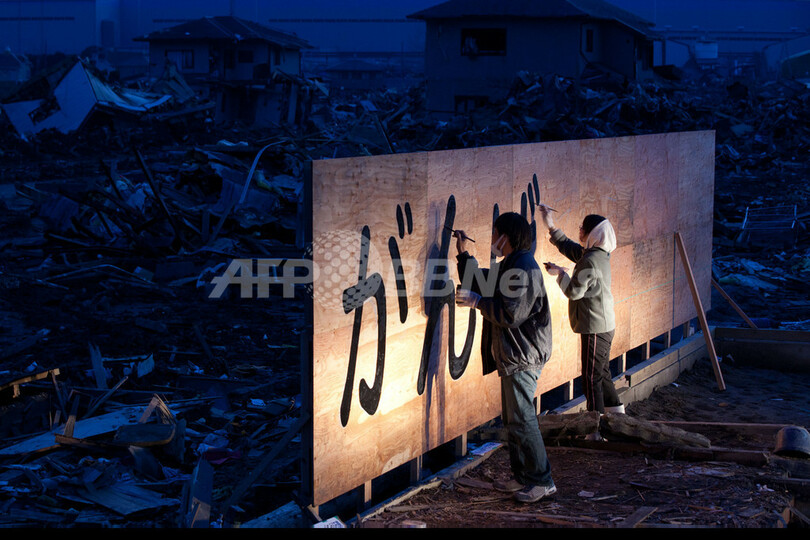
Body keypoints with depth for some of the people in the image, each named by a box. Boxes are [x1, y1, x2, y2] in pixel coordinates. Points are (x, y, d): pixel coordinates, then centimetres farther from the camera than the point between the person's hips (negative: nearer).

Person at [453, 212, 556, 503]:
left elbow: (510, 314, -24)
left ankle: (542, 481, -3)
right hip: (511, 356, 11)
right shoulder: (507, 266, 16)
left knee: (521, 419, -9)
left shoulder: (523, 269, -17)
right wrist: (464, 254, 23)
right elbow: (479, 284, 27)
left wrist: (477, 302, -16)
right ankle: (522, 476, 21)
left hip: (523, 357, -11)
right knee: (512, 418, 14)